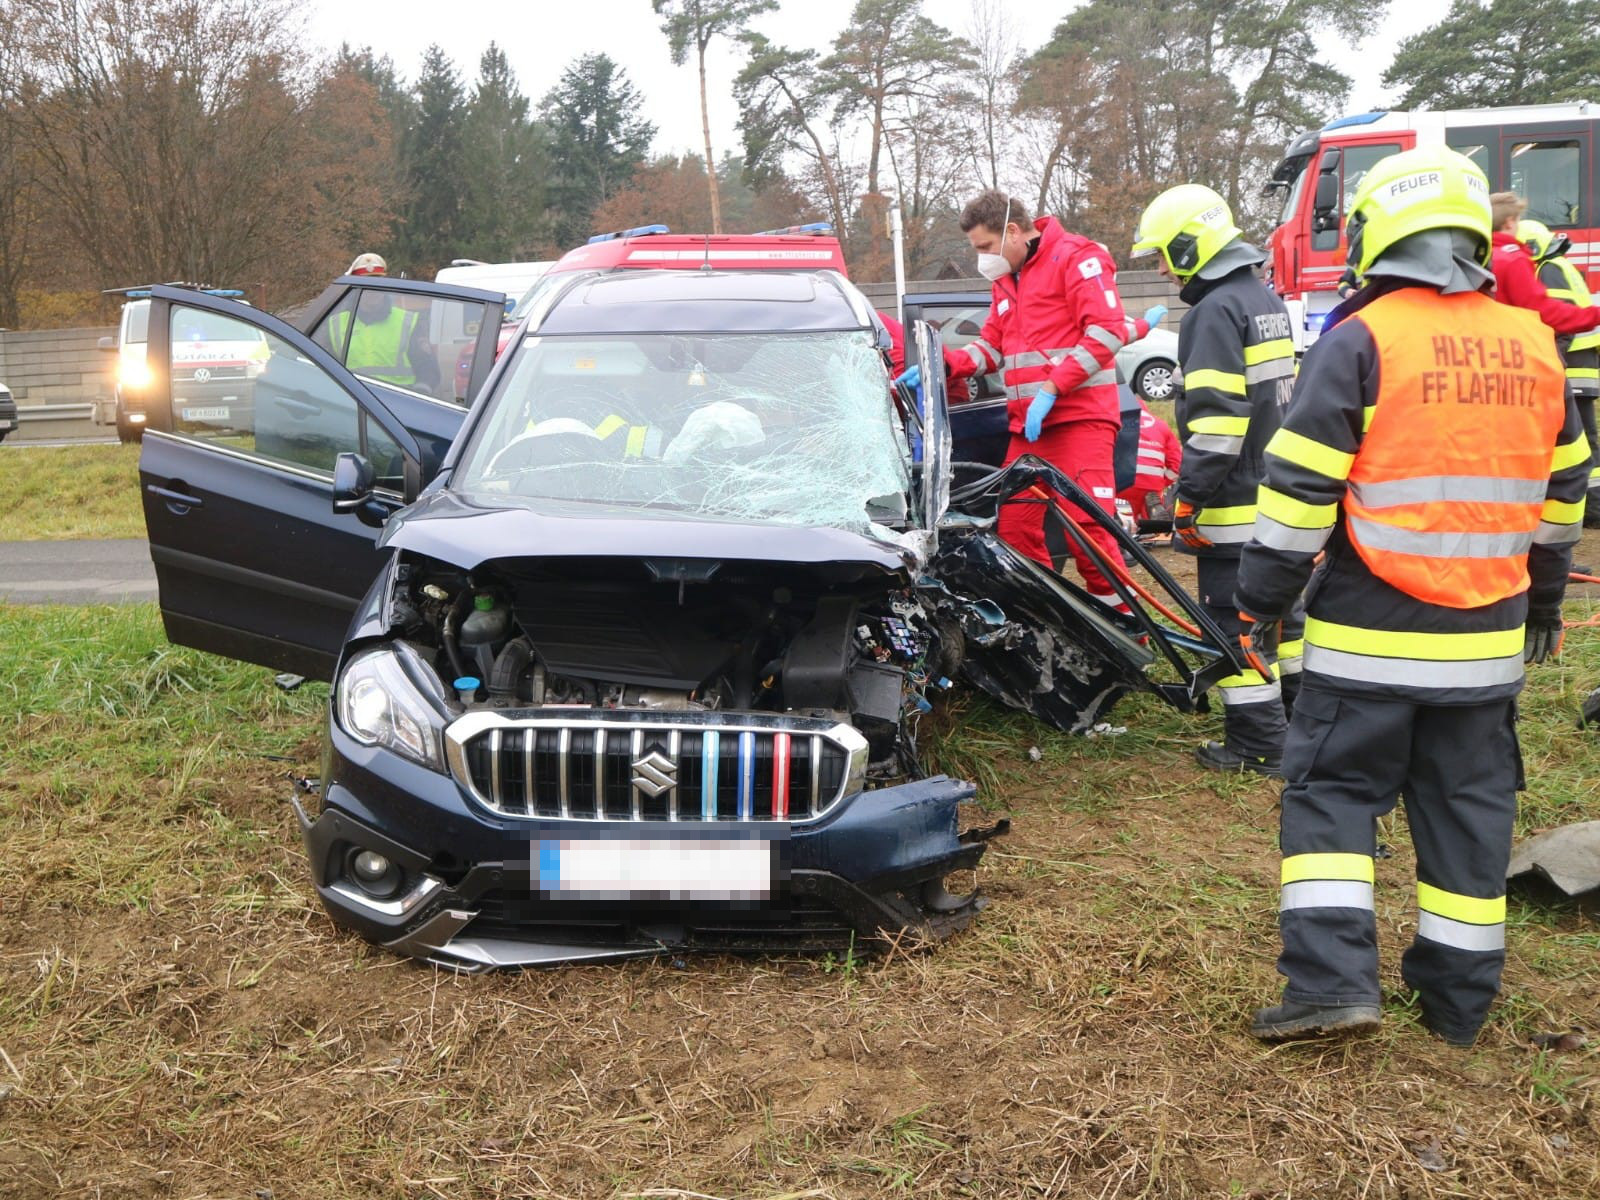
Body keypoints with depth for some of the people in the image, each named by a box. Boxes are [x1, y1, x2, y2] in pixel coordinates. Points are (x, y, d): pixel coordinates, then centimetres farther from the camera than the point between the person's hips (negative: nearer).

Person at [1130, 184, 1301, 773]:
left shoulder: (1216, 310, -16)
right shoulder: (1265, 300, 14)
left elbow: (1216, 416, -23)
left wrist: (1190, 493, -19)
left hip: (1235, 499, -10)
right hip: (1276, 489, 10)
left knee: (1234, 613, -3)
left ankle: (1259, 742, 2)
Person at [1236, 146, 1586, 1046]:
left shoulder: (1362, 340, -9)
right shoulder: (1533, 345, 9)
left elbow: (1301, 488, -13)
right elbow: (1563, 490, 17)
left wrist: (1263, 601, -4)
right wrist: (1546, 602, 28)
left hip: (1372, 633, -5)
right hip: (1488, 637, 5)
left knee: (1333, 794, 6)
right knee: (1470, 807, 13)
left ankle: (1333, 980, -2)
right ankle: (1461, 999, 22)